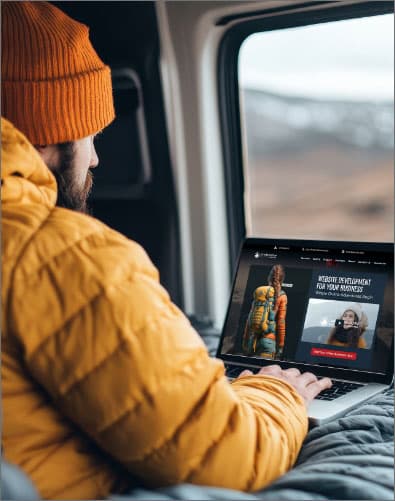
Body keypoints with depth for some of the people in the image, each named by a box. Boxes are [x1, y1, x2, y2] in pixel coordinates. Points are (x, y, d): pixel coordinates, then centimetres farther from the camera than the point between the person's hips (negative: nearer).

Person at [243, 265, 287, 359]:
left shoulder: (258, 292, 10)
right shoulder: (281, 296, -1)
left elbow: (249, 318, 11)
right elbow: (281, 322, -6)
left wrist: (245, 339, 17)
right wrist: (280, 346, -2)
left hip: (253, 338, 4)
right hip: (268, 339, -4)